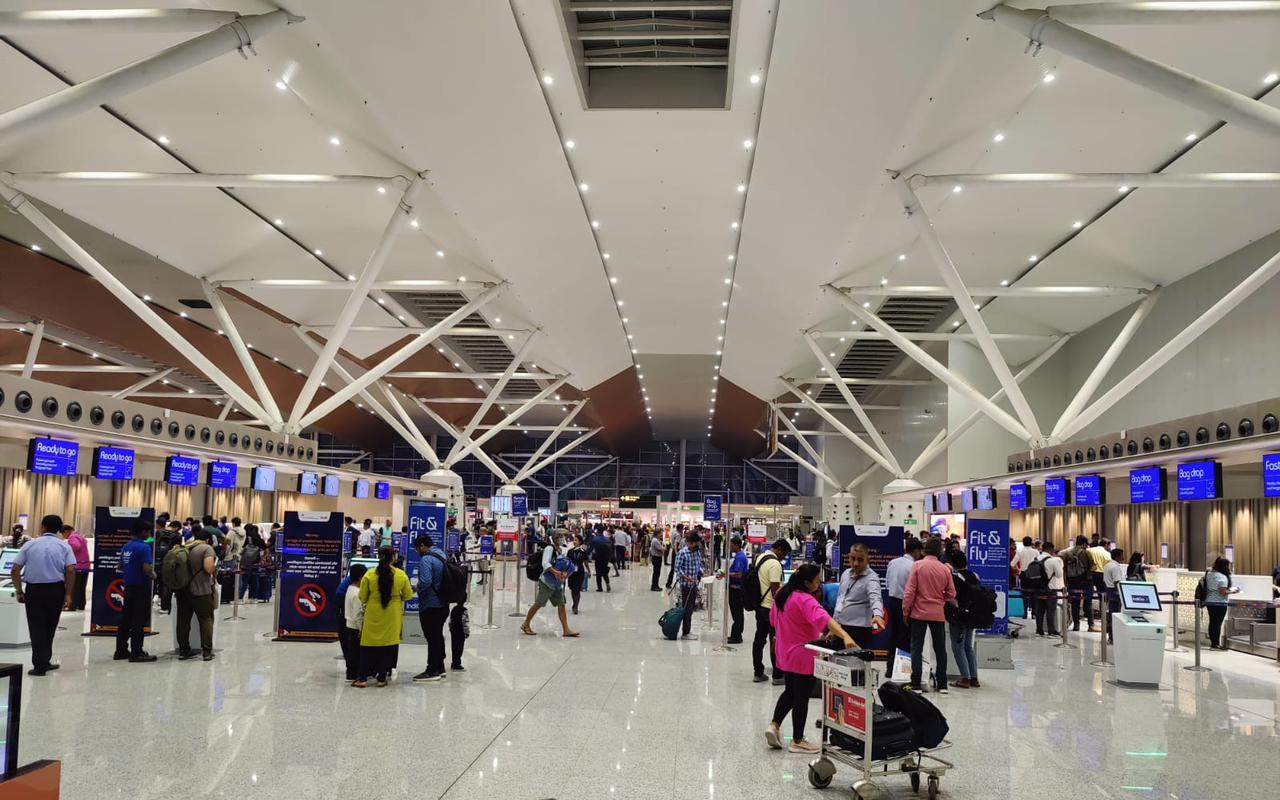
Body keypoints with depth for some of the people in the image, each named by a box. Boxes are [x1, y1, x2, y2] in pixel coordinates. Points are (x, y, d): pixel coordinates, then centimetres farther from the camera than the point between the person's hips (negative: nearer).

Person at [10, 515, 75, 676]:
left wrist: (19, 591, 8)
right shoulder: (64, 546, 2)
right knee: (50, 627, 15)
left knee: (36, 627, 4)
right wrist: (68, 594, -4)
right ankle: (44, 661, 23)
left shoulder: (30, 544, 3)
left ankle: (40, 665, 1)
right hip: (55, 590, 1)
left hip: (34, 590, 0)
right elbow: (71, 571, -10)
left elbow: (15, 570, -2)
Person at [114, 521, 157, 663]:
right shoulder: (144, 547, -17)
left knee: (125, 619, 14)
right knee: (139, 621, -3)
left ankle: (121, 650, 20)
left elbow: (120, 566, 17)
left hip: (128, 586, 8)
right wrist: (153, 575, -6)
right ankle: (136, 653, -1)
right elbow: (147, 568, -25)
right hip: (141, 587, -8)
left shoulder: (126, 547, 9)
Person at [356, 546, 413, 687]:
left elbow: (362, 598, -3)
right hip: (393, 617, 0)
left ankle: (362, 678, 7)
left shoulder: (369, 575, -9)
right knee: (389, 646, 9)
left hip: (373, 616, 0)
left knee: (368, 647, 9)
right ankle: (382, 678, 12)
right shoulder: (401, 575, -7)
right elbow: (408, 596, 1)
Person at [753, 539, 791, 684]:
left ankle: (758, 673, 18)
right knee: (776, 642, -1)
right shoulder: (775, 564, -19)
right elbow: (775, 589, -21)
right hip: (771, 608, -9)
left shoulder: (760, 557, 9)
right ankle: (778, 676, 4)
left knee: (759, 639, 12)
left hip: (760, 605, 9)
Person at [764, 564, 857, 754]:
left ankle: (774, 725, 12)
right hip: (803, 657, -8)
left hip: (785, 655, 8)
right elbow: (823, 619, -41)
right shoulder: (805, 600, -25)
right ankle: (797, 741, 14)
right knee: (802, 697, 4)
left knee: (790, 691, 23)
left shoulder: (781, 595, 2)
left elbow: (773, 619, 16)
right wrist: (845, 636, -52)